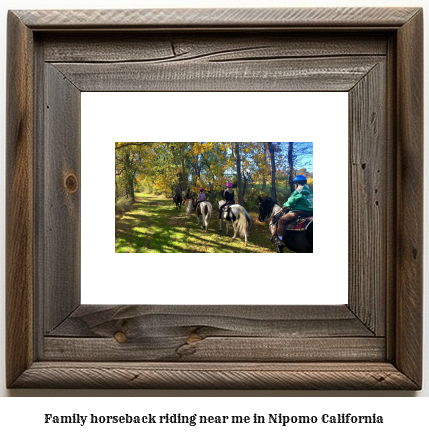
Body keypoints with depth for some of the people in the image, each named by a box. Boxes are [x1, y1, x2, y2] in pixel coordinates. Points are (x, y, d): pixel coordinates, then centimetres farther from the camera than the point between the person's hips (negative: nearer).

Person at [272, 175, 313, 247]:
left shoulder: (298, 192, -7)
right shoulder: (309, 191, 17)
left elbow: (290, 202, -7)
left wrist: (285, 205, 14)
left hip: (299, 212, -9)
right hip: (310, 213, 9)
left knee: (282, 220, -4)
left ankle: (279, 239, -10)